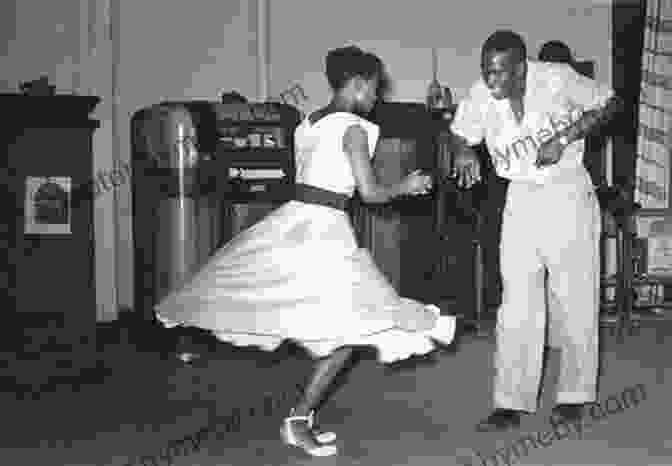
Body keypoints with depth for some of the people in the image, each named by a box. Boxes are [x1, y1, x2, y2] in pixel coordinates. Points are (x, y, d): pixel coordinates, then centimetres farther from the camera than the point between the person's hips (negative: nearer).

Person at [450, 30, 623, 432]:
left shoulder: (557, 79, -17)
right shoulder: (481, 96, -9)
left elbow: (612, 104, -8)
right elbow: (460, 134, 7)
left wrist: (564, 139, -20)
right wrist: (464, 153, -17)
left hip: (568, 194, -2)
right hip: (521, 200, 3)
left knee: (574, 298, 4)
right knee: (517, 304, -1)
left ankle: (574, 395, 20)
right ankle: (512, 404, 4)